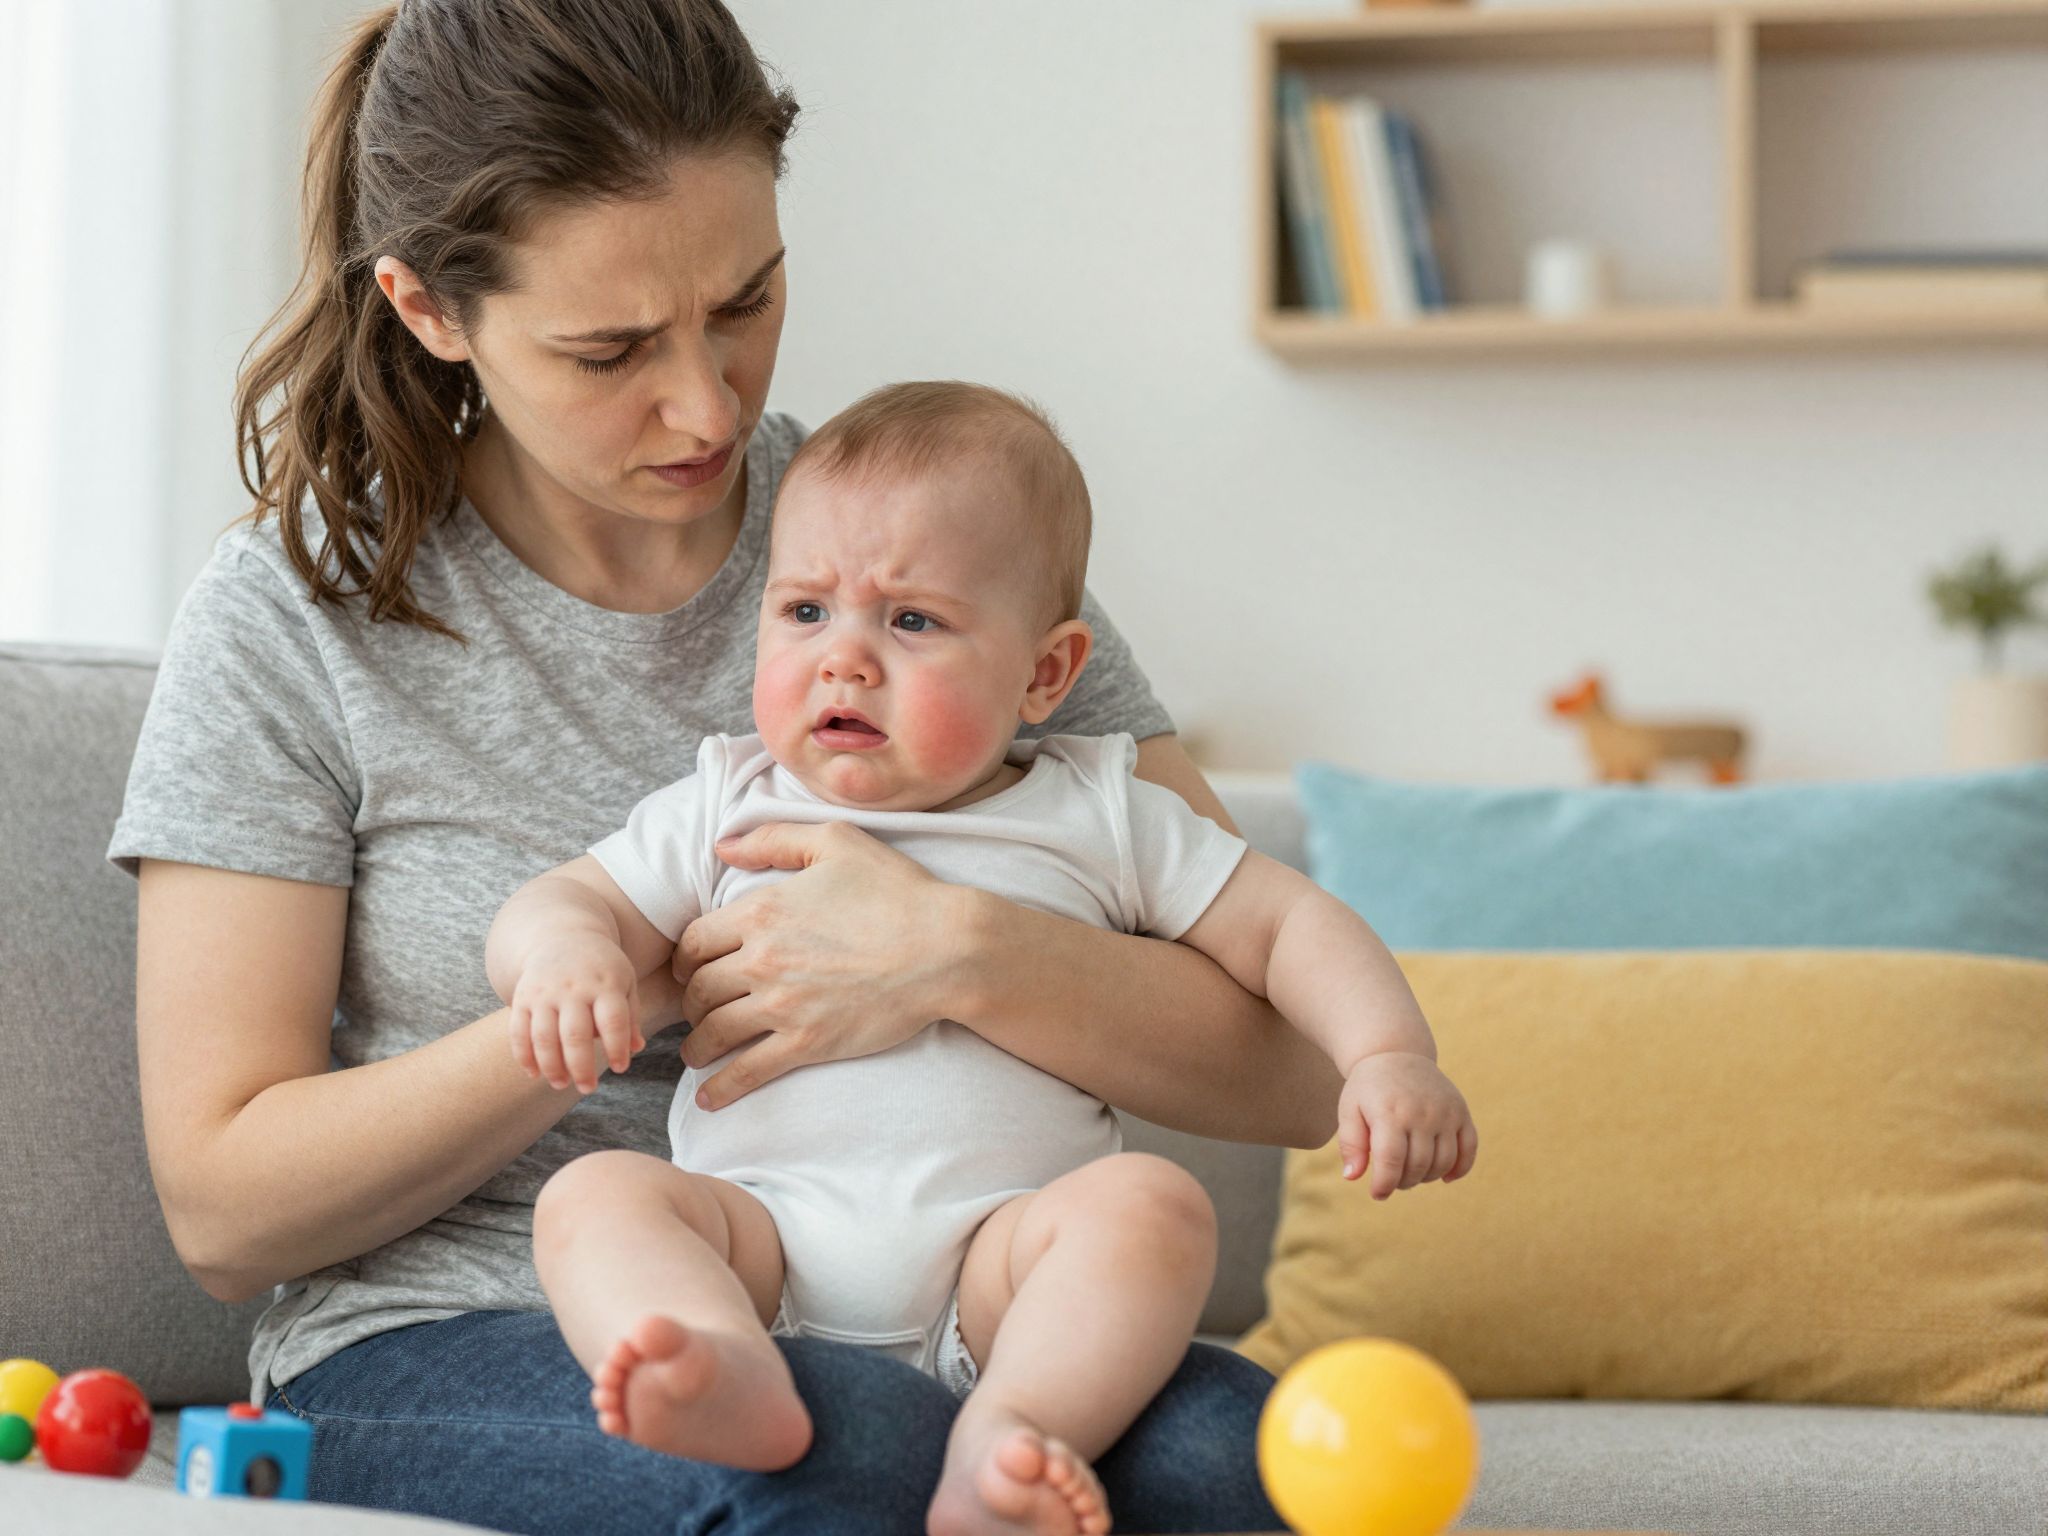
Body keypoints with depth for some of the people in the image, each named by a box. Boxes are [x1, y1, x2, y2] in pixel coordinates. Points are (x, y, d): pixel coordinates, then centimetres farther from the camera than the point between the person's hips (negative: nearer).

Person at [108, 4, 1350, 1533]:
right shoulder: (293, 619, 0)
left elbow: (1295, 1068, -2)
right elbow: (224, 1207, -2)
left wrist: (964, 955, -21)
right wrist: (639, 990, -13)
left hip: (891, 1347, 2)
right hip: (449, 1349, -1)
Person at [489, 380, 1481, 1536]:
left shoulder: (1097, 818, 15)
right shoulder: (724, 813, 18)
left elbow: (1288, 923, 15)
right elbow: (559, 904, 13)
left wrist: (1392, 1058, -4)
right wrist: (564, 955, -13)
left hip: (997, 1245, -1)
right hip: (762, 1237, 1)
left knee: (1154, 1203, -27)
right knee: (595, 1194, -24)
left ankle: (1010, 1436, -45)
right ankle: (735, 1383, -50)